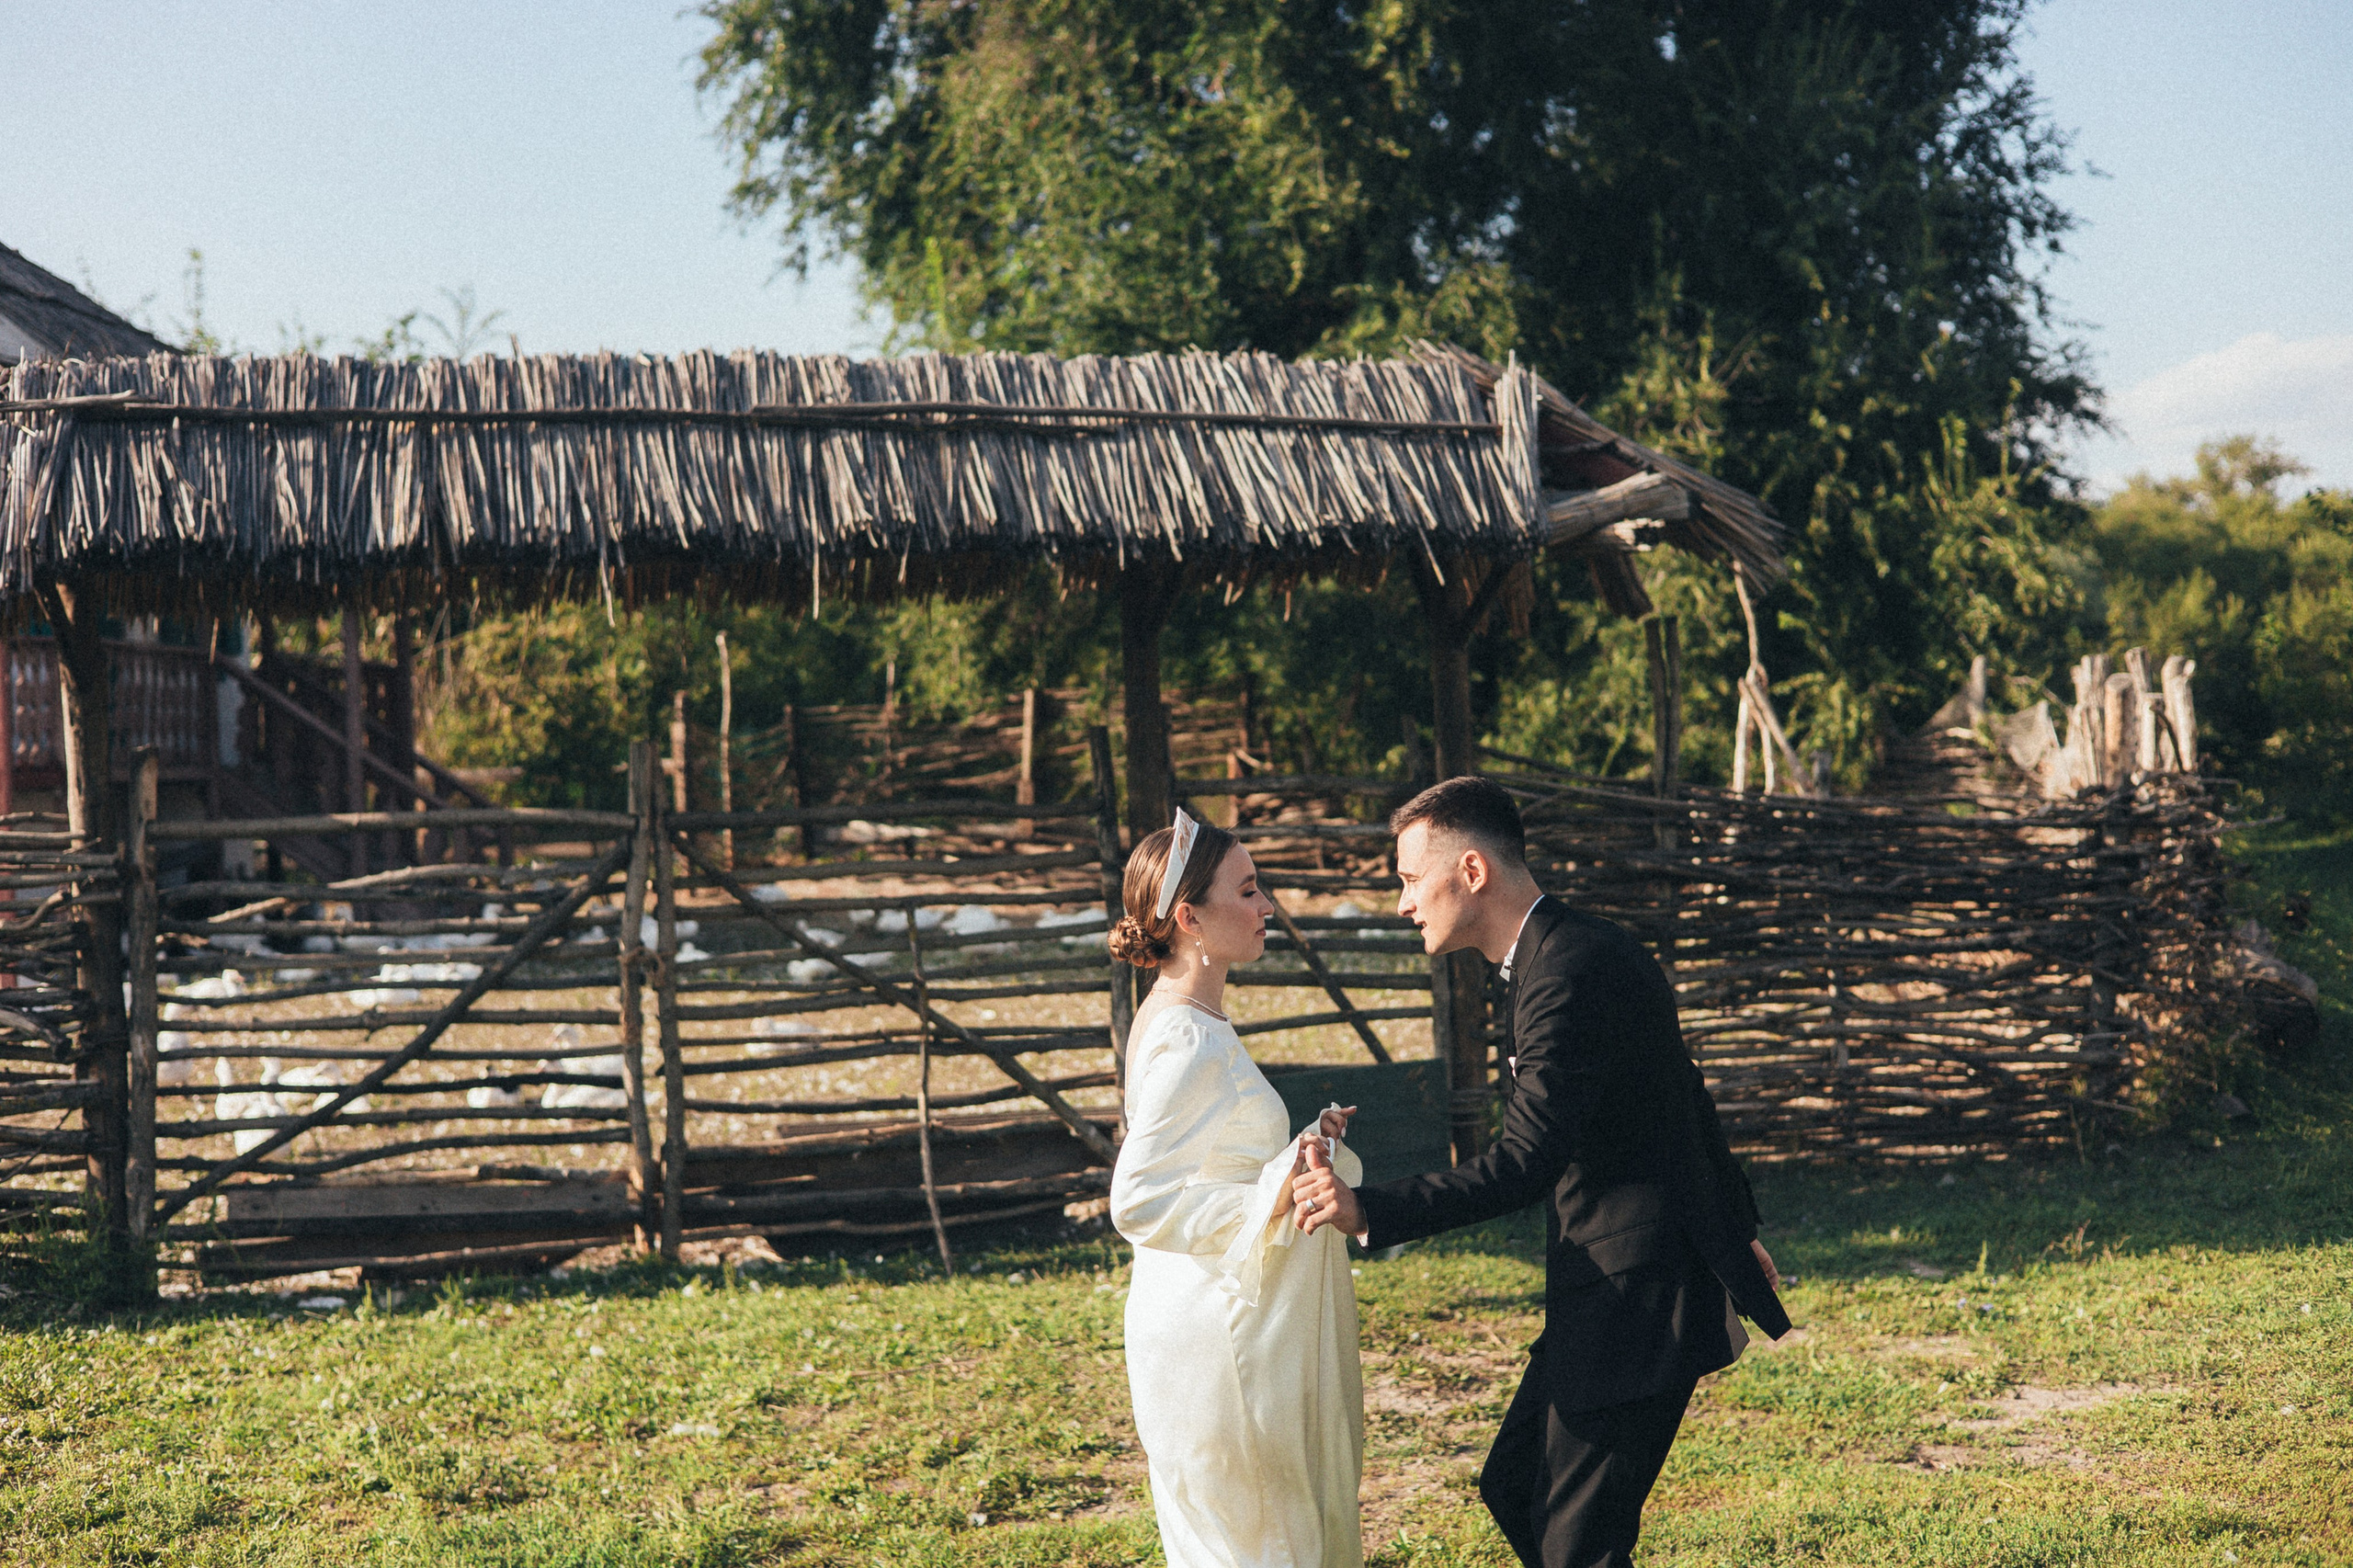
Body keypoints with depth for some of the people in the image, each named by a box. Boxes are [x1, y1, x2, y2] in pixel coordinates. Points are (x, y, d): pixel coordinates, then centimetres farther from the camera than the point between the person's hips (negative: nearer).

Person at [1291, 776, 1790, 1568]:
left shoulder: (1570, 975, -21)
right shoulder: (1584, 947, 11)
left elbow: (1525, 1162, -29)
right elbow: (1688, 1099, 22)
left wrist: (1369, 1212, -33)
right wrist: (1737, 1228, 33)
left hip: (1635, 1297, -10)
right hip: (1611, 1291, 10)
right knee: (1513, 1489, 15)